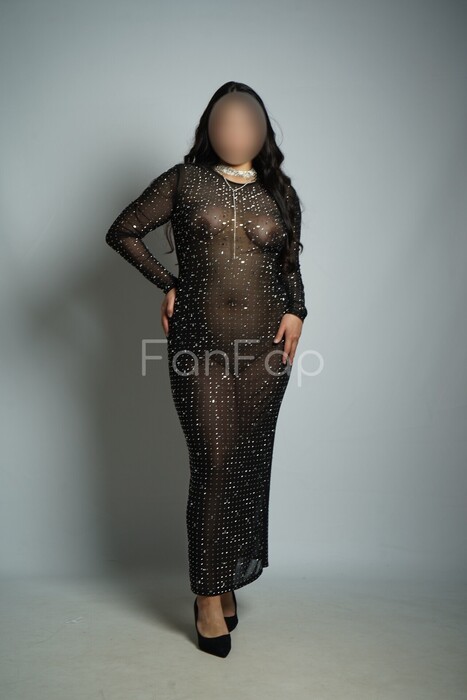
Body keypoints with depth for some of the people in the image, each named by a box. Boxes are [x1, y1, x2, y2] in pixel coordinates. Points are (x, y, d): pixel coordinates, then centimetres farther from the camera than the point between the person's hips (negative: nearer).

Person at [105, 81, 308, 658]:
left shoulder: (280, 192, 11)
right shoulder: (184, 181, 3)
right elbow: (122, 231, 7)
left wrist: (295, 312, 2)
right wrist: (168, 284, 2)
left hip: (265, 345, 3)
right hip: (200, 345, -2)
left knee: (250, 461, 8)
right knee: (213, 464, -4)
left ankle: (229, 577, 27)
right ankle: (209, 595, 13)